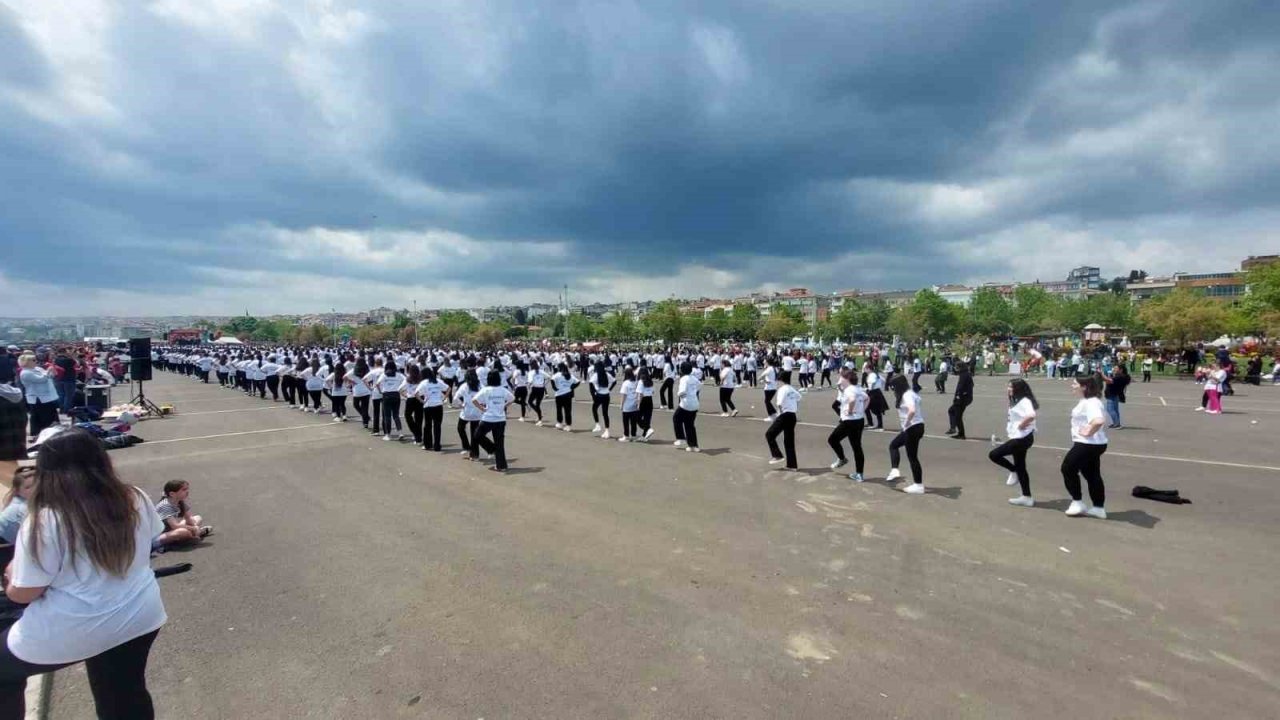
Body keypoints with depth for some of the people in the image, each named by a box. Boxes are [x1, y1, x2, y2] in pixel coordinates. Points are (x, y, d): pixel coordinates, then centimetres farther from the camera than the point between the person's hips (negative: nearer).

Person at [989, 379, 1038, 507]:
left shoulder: (1024, 401, -18)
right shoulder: (1018, 401, 14)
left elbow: (1031, 415, -36)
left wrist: (1021, 425, -22)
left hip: (1021, 438, -11)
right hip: (1019, 438, 11)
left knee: (994, 454, -8)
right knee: (1020, 468, 14)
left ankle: (1014, 472, 10)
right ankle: (1026, 497, 20)